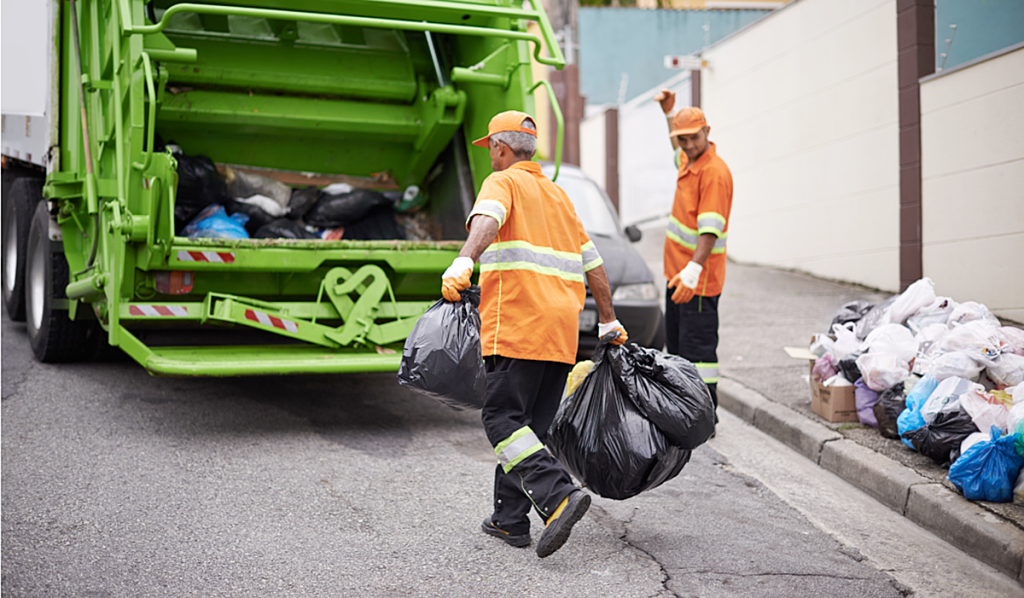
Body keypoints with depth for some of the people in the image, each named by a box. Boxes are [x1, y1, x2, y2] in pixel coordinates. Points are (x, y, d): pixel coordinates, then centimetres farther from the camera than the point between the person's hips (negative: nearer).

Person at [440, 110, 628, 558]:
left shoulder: (503, 182, 4)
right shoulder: (558, 194, 26)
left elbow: (487, 220, -21)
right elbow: (593, 264, 26)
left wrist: (463, 262, -37)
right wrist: (609, 322, 31)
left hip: (518, 324, -7)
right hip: (563, 330, 8)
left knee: (503, 419, -7)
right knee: (529, 423, 11)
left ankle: (559, 496, -22)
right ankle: (510, 520, 15)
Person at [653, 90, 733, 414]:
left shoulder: (715, 172, -18)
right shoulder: (687, 161, 10)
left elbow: (710, 229, -27)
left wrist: (694, 269, -38)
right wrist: (669, 112, 28)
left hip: (698, 278, -10)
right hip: (677, 273, 10)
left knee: (698, 348, -7)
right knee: (677, 345, 17)